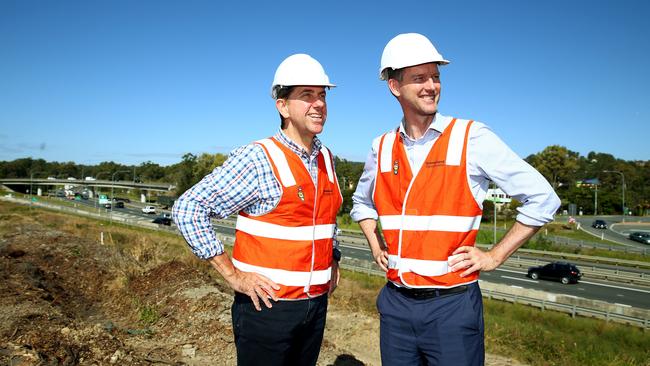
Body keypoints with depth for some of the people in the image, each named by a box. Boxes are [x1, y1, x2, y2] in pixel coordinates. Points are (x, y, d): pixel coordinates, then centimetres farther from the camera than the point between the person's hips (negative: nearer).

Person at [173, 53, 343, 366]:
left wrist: (332, 259, 12)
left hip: (316, 304, 7)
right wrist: (233, 275, -15)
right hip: (267, 304, -6)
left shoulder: (326, 158, 6)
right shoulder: (257, 159, -15)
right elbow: (187, 209, -15)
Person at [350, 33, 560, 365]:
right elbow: (362, 202, 23)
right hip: (395, 302, 4)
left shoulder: (472, 137, -8)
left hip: (452, 304, -3)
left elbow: (542, 199, -5)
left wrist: (494, 256, -6)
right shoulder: (382, 148, 4)